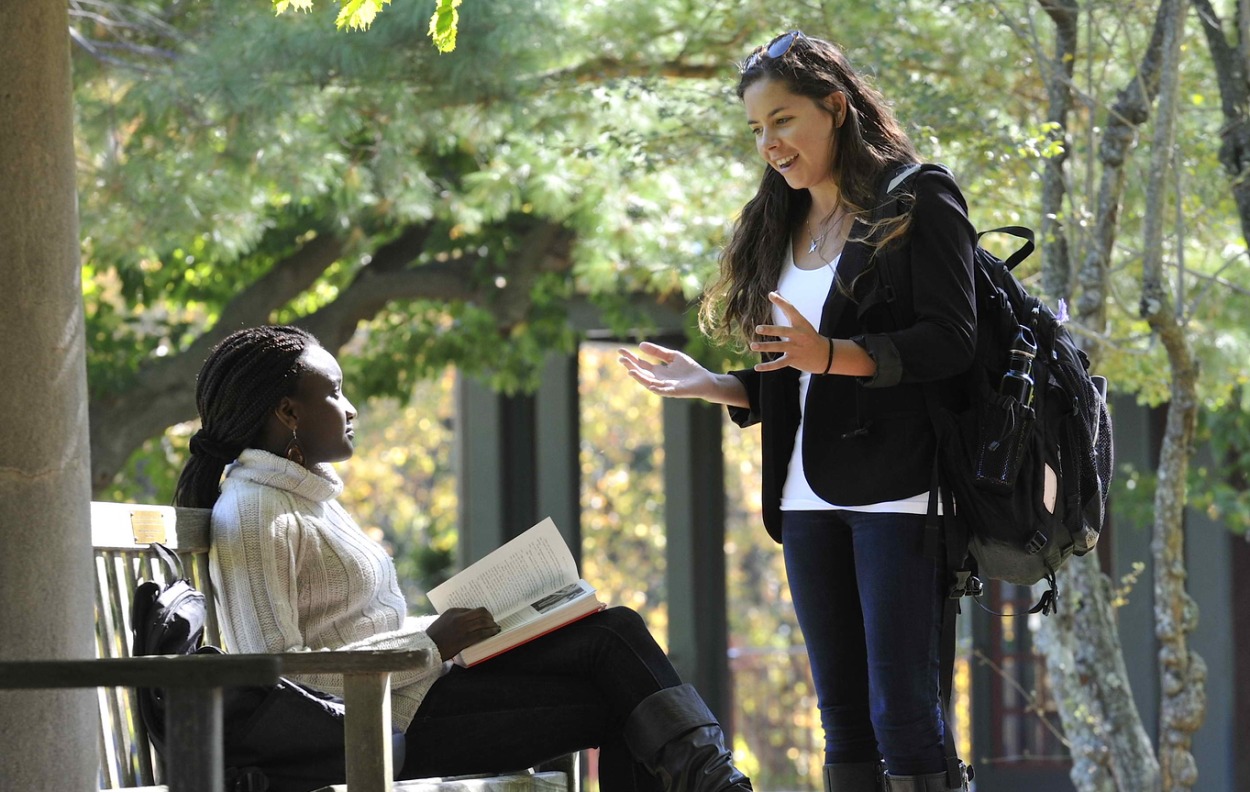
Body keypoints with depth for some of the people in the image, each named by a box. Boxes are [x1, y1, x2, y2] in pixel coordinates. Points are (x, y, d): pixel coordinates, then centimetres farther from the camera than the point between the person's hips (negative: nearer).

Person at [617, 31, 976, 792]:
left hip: (896, 492, -7)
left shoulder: (918, 201, -3)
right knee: (844, 720, 8)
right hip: (810, 497, 7)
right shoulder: (779, 228, 19)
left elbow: (950, 341, -12)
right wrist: (708, 384, 4)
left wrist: (830, 355, -23)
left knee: (903, 714, -12)